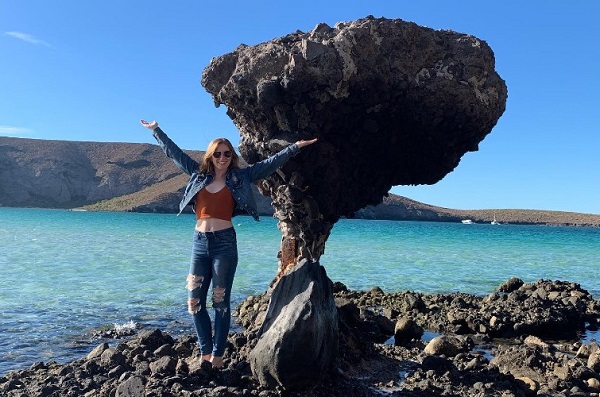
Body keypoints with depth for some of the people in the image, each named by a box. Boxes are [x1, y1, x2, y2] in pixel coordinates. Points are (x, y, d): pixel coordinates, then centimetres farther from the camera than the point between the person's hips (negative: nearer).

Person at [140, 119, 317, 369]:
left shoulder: (240, 177, 4)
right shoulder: (198, 174, 12)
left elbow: (271, 163, 3)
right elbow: (174, 152, 20)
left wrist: (295, 147, -3)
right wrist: (156, 130, 26)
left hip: (225, 242, -4)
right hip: (199, 242, 4)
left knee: (221, 301, 2)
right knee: (195, 301, 5)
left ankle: (217, 354, 11)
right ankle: (205, 352, 17)